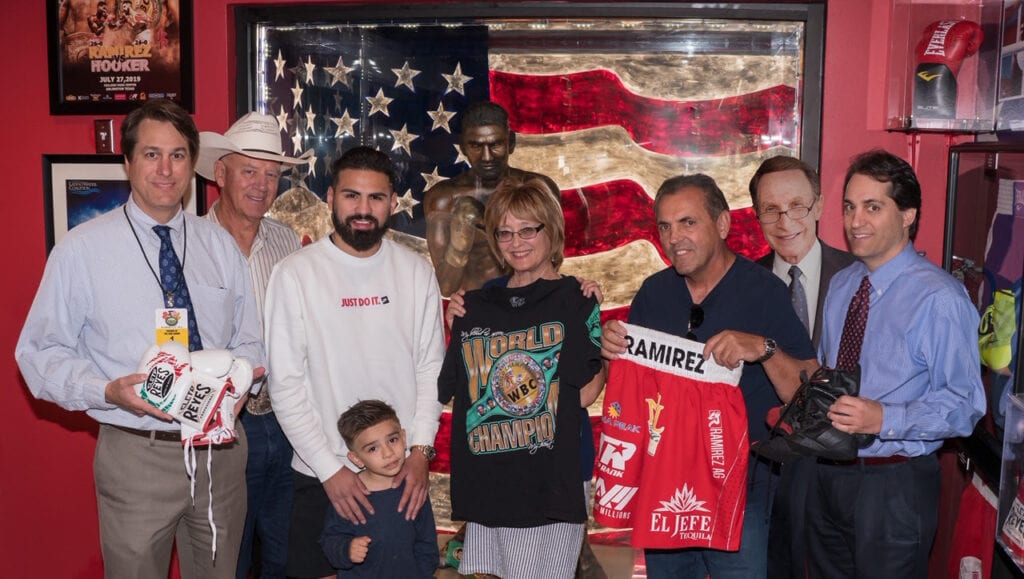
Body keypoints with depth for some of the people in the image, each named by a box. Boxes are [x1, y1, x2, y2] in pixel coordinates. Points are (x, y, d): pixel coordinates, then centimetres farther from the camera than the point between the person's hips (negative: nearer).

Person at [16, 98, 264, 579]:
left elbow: (248, 338, 12)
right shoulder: (81, 250, -6)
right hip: (136, 454, -3)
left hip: (221, 446, 4)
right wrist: (109, 391, -21)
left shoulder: (220, 245, 6)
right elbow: (39, 352, -4)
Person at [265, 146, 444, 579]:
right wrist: (329, 468, -11)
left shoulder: (416, 272, 0)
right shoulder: (295, 274, -8)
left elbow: (430, 368, 4)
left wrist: (421, 450, -6)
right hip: (321, 477, -2)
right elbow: (285, 385, -8)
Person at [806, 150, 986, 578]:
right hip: (827, 473, 7)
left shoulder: (939, 298, -17)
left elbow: (964, 405, -18)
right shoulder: (841, 285, 7)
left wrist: (883, 419, -30)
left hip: (894, 483, -6)